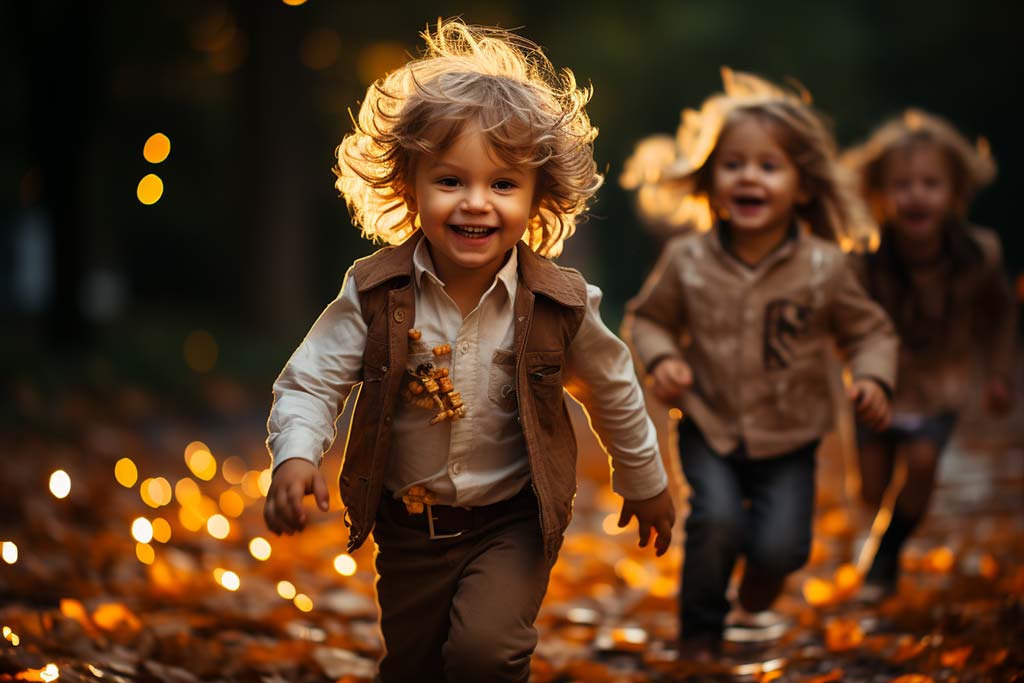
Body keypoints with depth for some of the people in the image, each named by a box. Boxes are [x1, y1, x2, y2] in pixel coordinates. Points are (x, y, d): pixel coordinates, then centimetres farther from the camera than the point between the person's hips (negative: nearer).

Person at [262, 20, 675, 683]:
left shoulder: (559, 303, -16)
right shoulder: (376, 293, -17)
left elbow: (614, 391, 0)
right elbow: (311, 381, -11)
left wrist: (645, 482, 13)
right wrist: (297, 455, -31)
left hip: (513, 522, -2)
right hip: (408, 524, 2)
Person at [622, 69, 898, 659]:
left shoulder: (824, 267, -9)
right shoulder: (688, 261, -8)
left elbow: (870, 330, 2)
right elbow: (647, 318, 6)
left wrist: (873, 377, -15)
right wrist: (661, 358, -13)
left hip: (789, 439, 0)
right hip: (710, 430, 0)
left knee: (780, 544, -10)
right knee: (718, 519, -23)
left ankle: (756, 607, 28)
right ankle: (700, 631, 3)